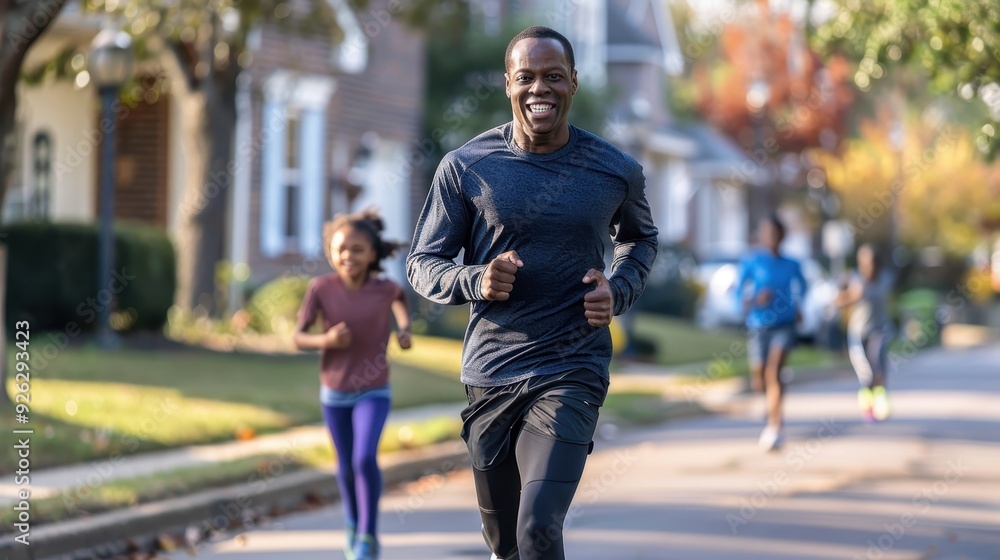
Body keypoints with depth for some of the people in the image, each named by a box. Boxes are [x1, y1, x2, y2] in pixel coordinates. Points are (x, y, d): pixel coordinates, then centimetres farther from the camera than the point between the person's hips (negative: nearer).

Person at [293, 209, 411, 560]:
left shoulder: (384, 288, -14)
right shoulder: (321, 288, -16)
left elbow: (400, 296, 11)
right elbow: (298, 338, -11)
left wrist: (405, 327, -3)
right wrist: (325, 341, -30)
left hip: (374, 392, -1)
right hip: (334, 392, 1)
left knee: (365, 458, -20)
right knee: (346, 467, 14)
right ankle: (353, 521, 41)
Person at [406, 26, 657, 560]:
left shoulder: (617, 172, 0)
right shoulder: (465, 166, -2)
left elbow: (639, 238, 21)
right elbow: (422, 265, 4)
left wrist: (619, 290, 0)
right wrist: (475, 280, -18)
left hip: (572, 373, -2)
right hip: (489, 374, 2)